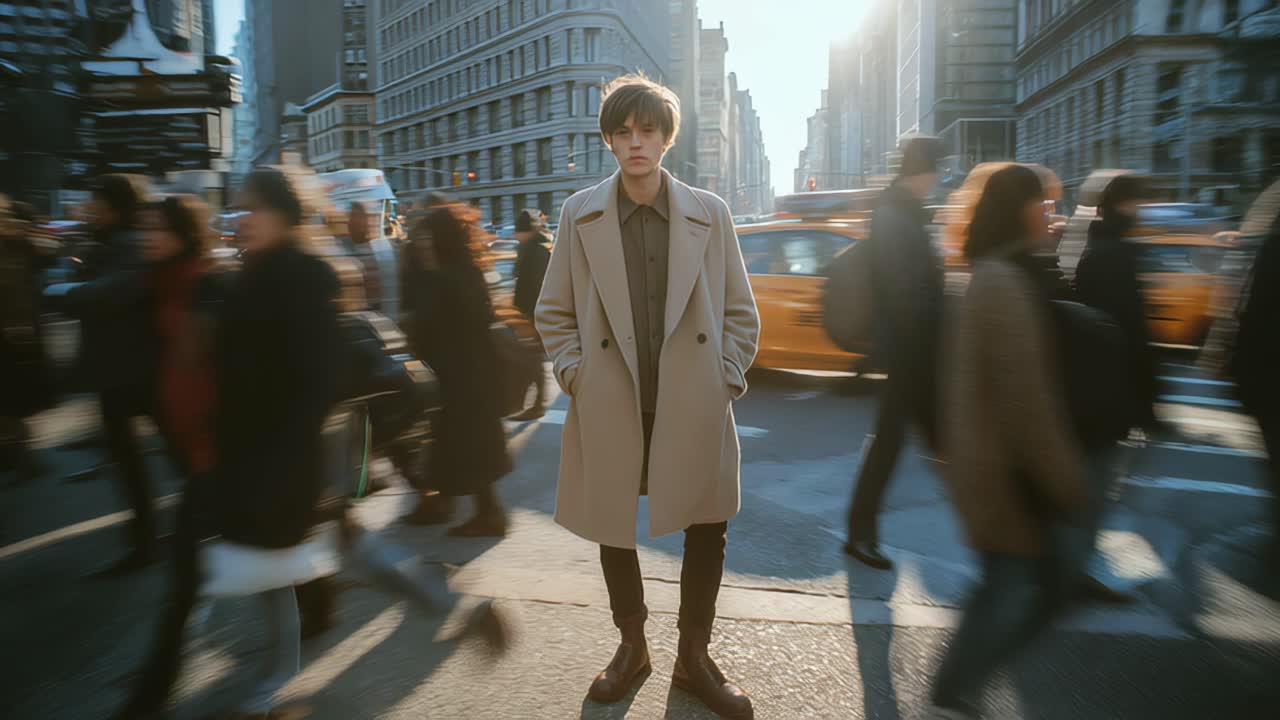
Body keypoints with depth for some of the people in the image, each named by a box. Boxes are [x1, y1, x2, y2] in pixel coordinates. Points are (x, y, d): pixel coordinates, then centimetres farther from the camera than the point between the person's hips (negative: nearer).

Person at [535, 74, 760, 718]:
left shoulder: (709, 214, 3)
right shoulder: (579, 214, 3)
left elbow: (740, 311, 7)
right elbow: (553, 312, 9)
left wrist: (727, 377, -2)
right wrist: (575, 374, -3)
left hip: (695, 407, 0)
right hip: (609, 409, 1)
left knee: (707, 530, 7)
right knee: (613, 528, 13)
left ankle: (694, 656, 30)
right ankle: (631, 646, 37)